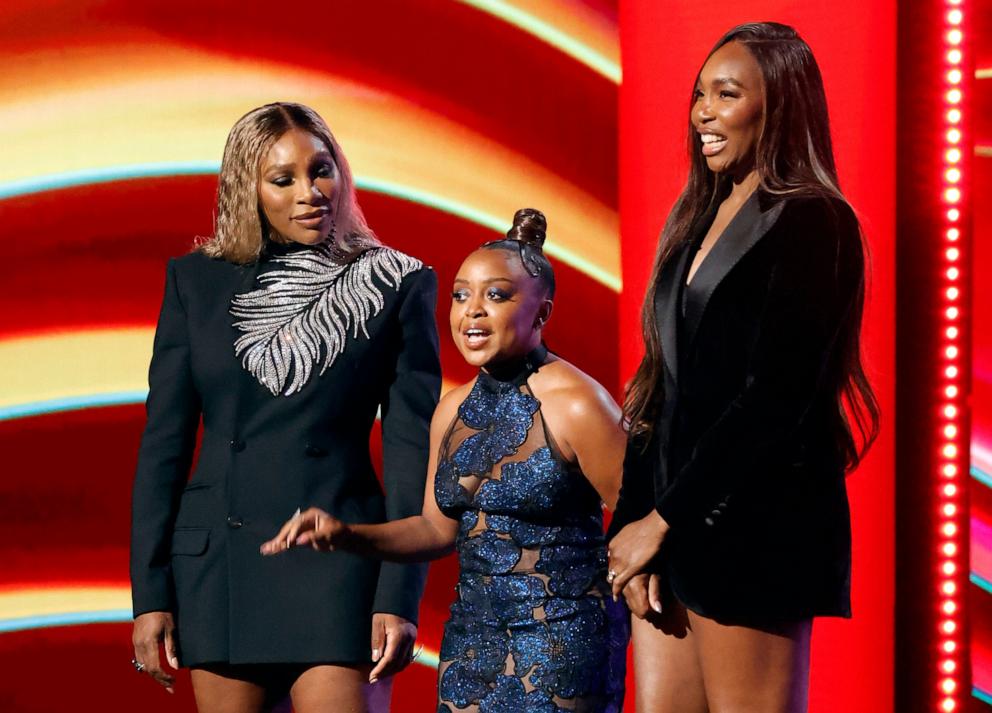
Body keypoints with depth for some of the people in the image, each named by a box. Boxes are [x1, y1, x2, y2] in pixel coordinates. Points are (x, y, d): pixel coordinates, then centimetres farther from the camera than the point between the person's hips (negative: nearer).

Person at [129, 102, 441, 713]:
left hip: (337, 563, -2)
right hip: (217, 564, 2)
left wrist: (399, 597, -9)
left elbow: (412, 450, -1)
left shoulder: (396, 286, 2)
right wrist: (150, 594, 1)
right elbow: (164, 443, 7)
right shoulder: (196, 283, 7)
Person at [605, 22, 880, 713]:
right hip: (673, 524, 8)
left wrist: (662, 519, -13)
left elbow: (774, 399, -15)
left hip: (755, 525, -8)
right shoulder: (698, 222, 17)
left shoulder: (810, 223, -8)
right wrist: (633, 521, 4)